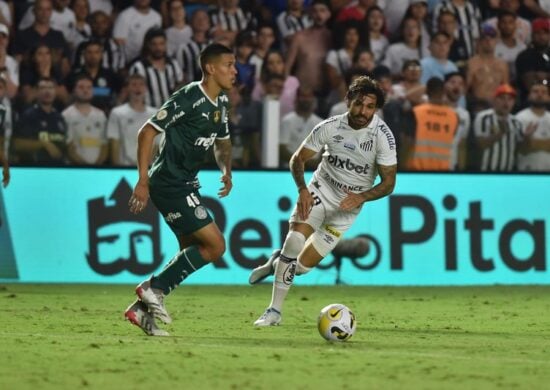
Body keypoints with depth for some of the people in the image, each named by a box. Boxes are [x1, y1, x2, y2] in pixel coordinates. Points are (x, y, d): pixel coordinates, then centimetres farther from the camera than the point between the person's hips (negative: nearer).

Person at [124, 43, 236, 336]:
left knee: (193, 253, 11)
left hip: (185, 184, 10)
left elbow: (222, 142, 27)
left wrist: (226, 170, 5)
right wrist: (143, 181, -20)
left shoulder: (221, 103, 10)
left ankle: (143, 309, 14)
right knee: (215, 245, -12)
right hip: (169, 183, -10)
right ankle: (154, 288, -3)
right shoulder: (189, 98, -17)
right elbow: (147, 132, -17)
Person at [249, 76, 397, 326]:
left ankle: (277, 263, 31)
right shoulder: (330, 127, -13)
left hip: (347, 206, 0)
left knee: (302, 266, -6)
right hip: (320, 190, 0)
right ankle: (274, 312, -10)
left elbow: (388, 182, -12)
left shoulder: (382, 135, -18)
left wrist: (361, 197, -30)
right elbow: (298, 158, -1)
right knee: (295, 240, -24)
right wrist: (302, 189, -19)